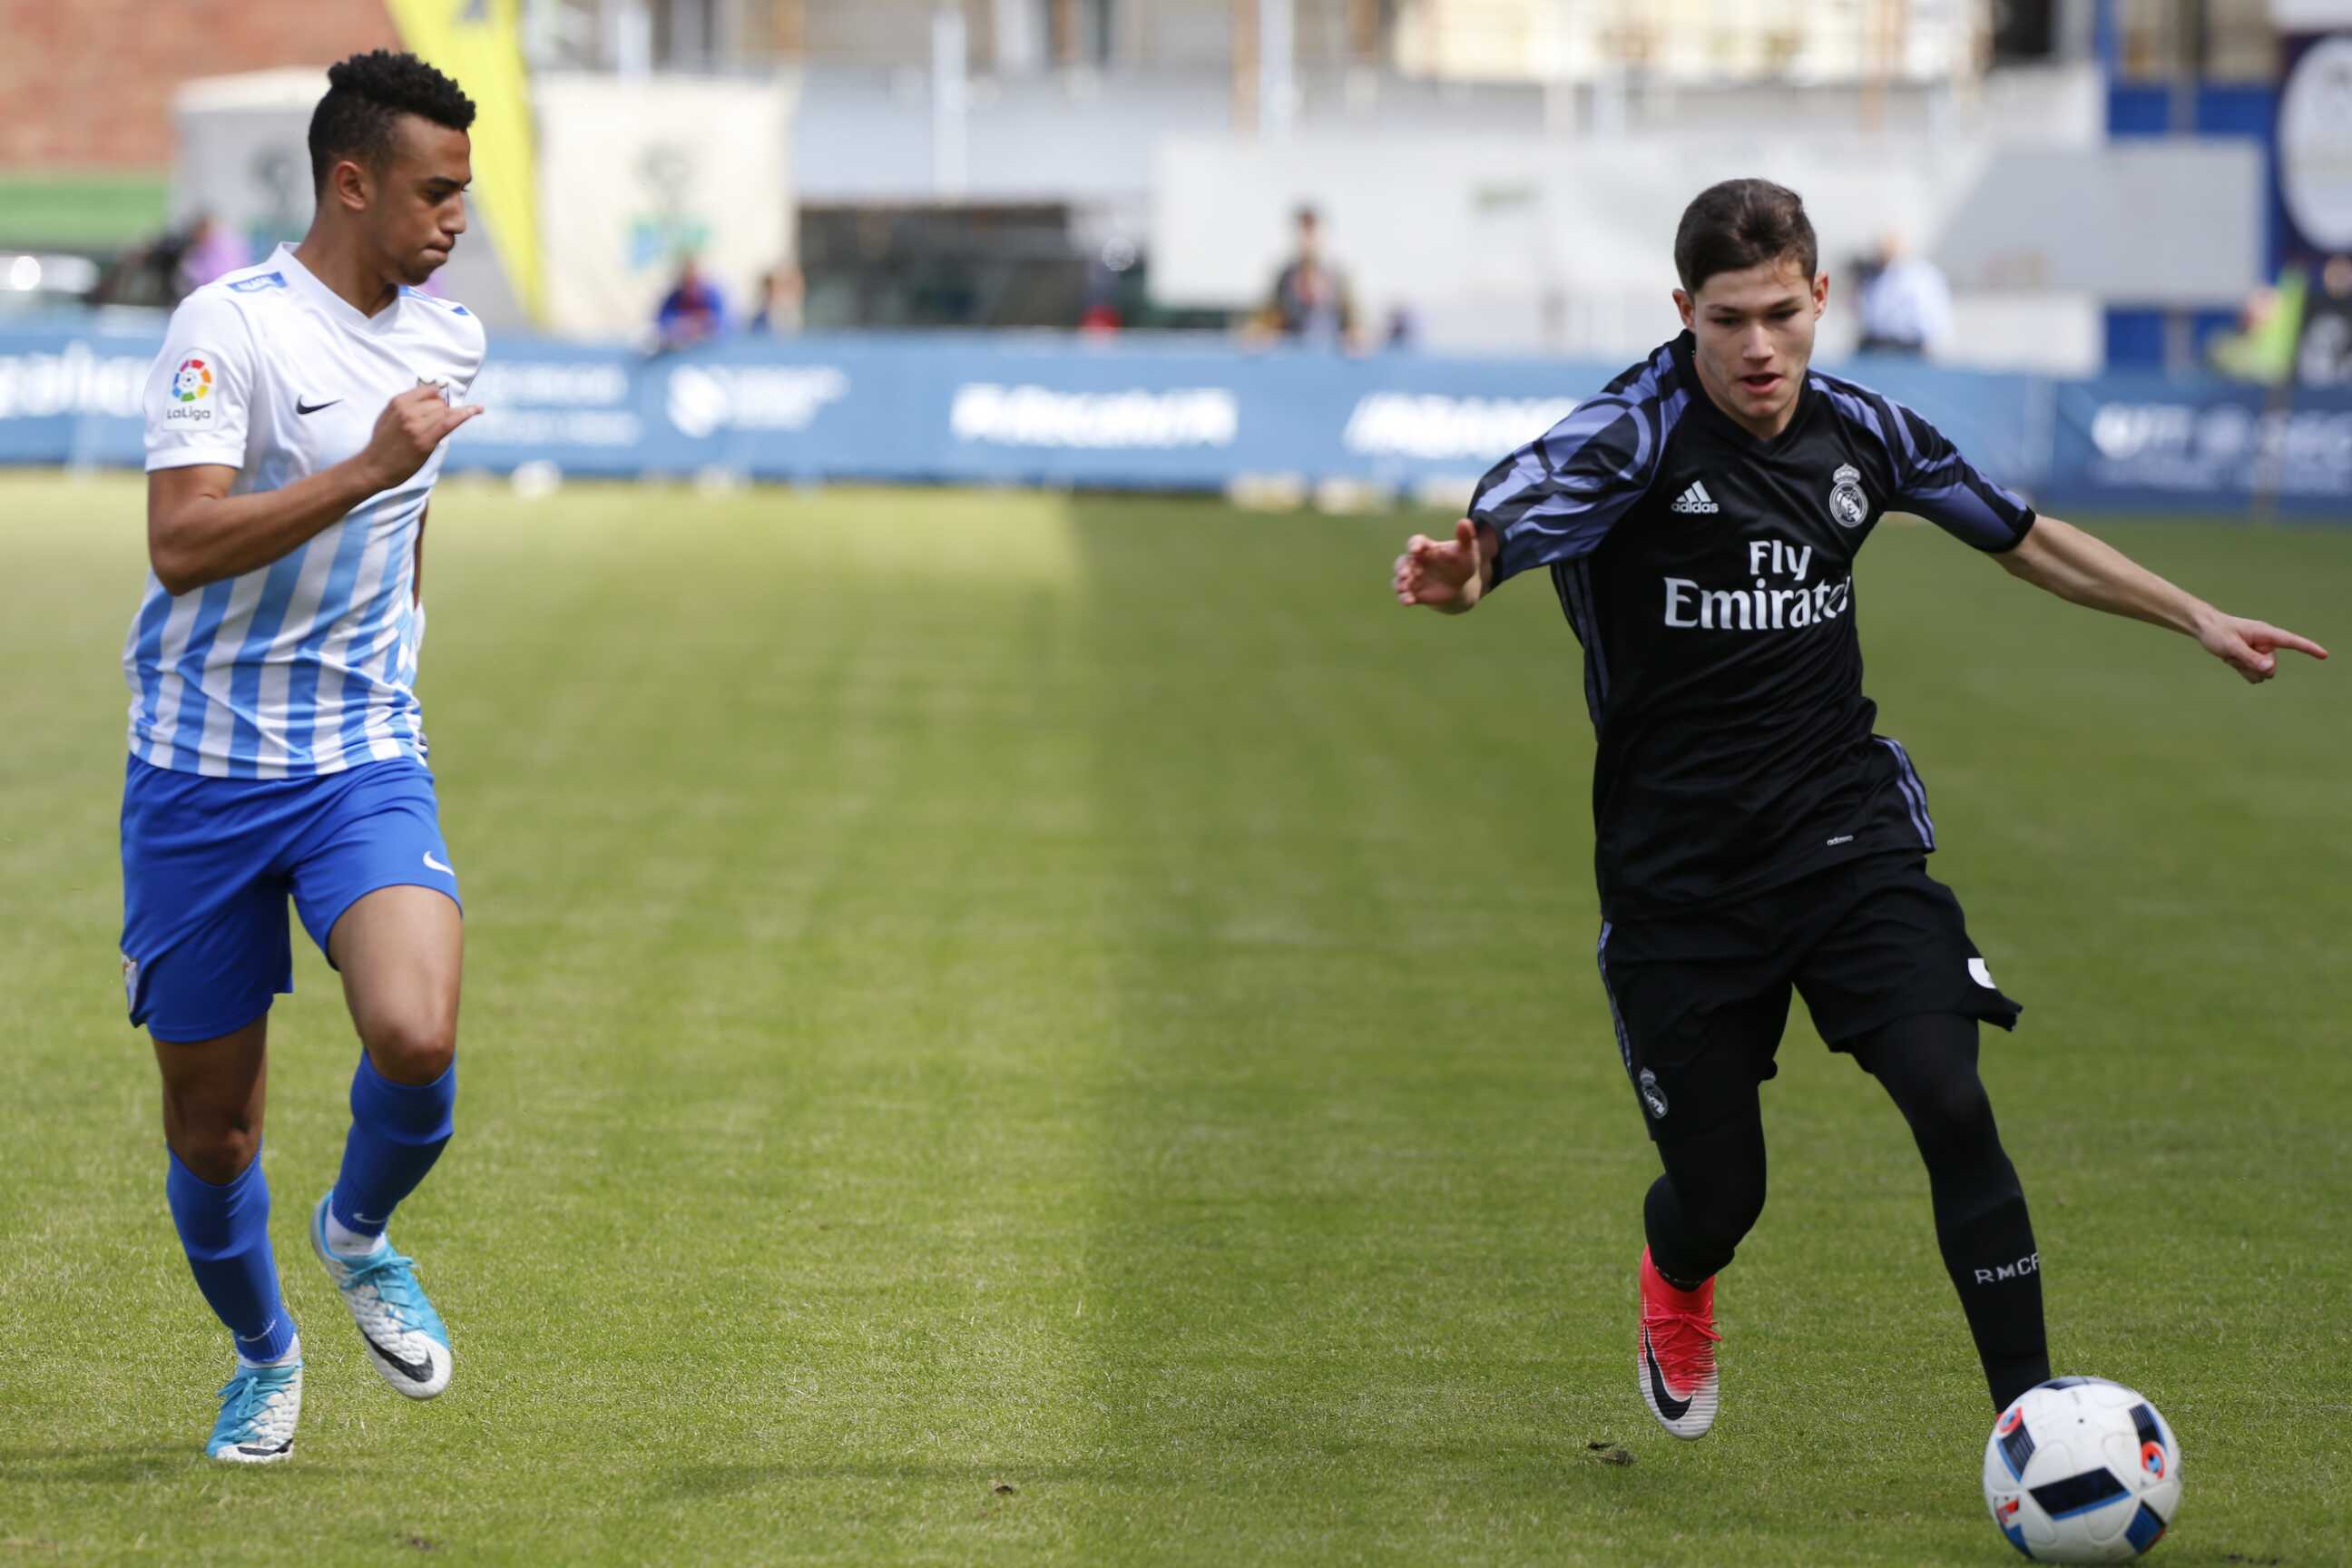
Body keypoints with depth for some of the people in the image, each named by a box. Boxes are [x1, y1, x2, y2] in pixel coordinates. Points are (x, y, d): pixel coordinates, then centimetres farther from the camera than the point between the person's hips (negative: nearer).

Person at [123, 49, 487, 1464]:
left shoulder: (447, 342, 8)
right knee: (211, 1128, 4)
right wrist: (366, 470, -29)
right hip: (202, 773, -3)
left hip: (365, 762, 3)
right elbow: (181, 546, -23)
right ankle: (265, 1354, 31)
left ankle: (361, 1236, 8)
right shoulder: (231, 326, -12)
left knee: (415, 1039, -24)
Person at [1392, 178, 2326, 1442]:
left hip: (1846, 838, 2)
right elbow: (1507, 522, -33)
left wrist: (2196, 618, 22)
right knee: (1719, 1194, 5)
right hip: (1676, 875, -2)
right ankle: (1675, 1289, 44)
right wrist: (1457, 572, -57)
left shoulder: (1861, 434, 1)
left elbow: (2019, 537, 19)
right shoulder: (1636, 432, -13)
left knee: (1949, 1102, -19)